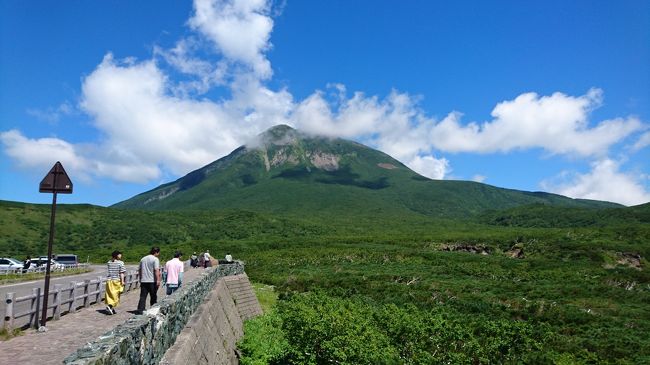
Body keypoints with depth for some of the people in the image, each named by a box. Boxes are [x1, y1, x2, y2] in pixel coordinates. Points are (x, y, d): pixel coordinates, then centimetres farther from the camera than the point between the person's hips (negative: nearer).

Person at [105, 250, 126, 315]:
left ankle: (112, 309, 12)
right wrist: (122, 281, -10)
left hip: (109, 280, 5)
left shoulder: (109, 262, 7)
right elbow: (121, 273, -12)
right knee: (115, 295, 1)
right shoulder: (120, 263, -8)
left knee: (110, 295, 9)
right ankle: (109, 306, -15)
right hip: (117, 281, -5)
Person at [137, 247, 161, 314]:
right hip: (152, 281, -5)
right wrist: (158, 280, -19)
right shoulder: (155, 259, -7)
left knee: (142, 297, 3)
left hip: (143, 281, 5)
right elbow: (156, 270, -17)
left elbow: (140, 270, 20)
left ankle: (140, 311, -5)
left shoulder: (143, 259, 14)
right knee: (153, 297, 7)